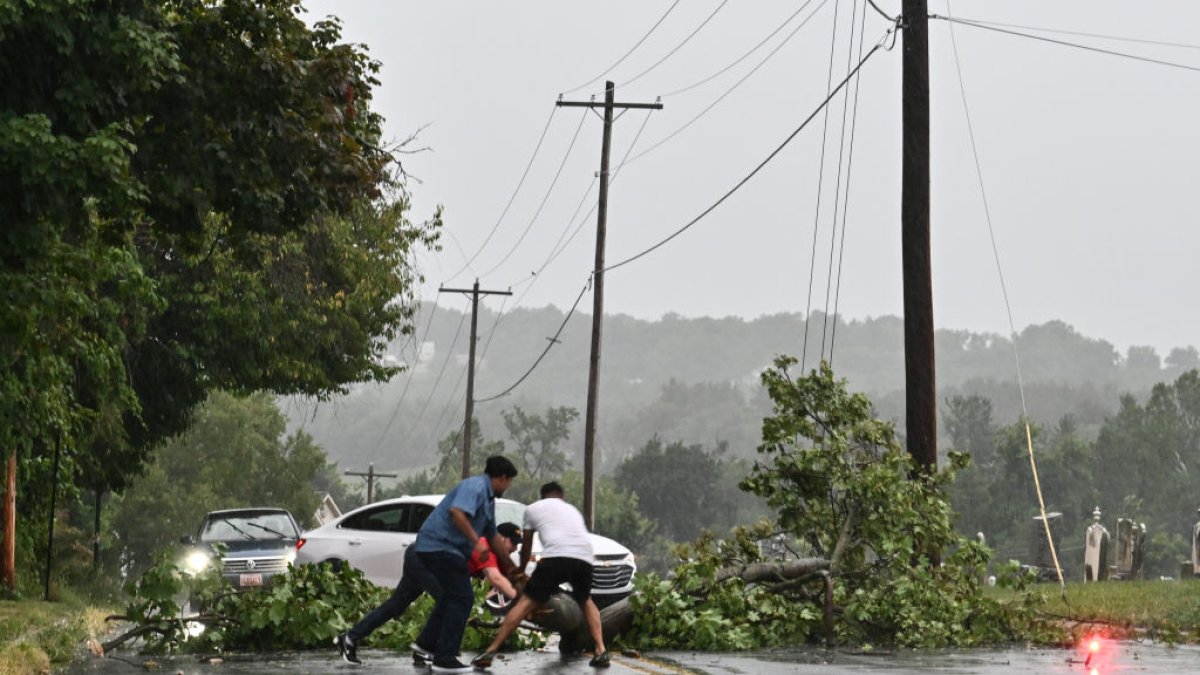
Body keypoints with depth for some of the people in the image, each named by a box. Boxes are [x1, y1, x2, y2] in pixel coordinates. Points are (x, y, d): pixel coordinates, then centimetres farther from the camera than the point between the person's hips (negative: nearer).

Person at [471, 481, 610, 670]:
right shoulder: (573, 510, 36)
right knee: (586, 601, 30)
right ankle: (601, 652, 16)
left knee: (526, 602, 1)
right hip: (584, 558, 4)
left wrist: (521, 569, 52)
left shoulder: (533, 508, 26)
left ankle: (491, 651, -7)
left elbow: (526, 547, 32)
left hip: (556, 556, -4)